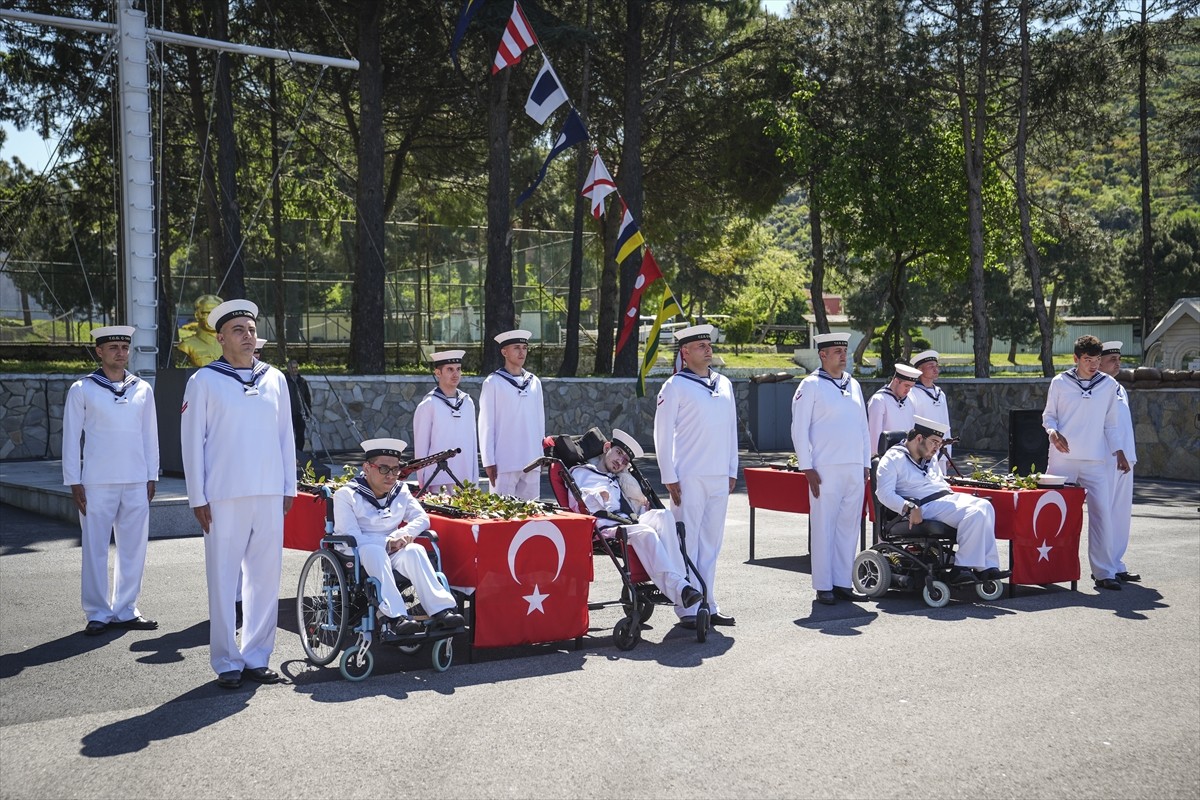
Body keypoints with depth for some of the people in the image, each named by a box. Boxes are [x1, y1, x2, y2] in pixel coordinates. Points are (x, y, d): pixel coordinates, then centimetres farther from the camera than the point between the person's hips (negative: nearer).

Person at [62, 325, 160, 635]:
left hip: (136, 482, 3)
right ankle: (98, 613, 10)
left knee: (134, 547, 5)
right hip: (96, 484, -3)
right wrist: (74, 482, -3)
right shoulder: (82, 390, 1)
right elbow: (71, 438, 1)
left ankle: (125, 610, 16)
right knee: (95, 549, 0)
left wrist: (151, 477, 10)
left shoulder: (143, 389, 9)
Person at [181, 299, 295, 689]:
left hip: (270, 495, 4)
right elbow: (192, 441, 0)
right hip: (225, 496, -4)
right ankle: (226, 662, 10)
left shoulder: (274, 379, 11)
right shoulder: (204, 381, 1)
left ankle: (256, 657, 17)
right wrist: (197, 498, -4)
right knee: (223, 580, 0)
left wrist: (289, 487, 11)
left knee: (266, 576, 7)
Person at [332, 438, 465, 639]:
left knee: (414, 551, -28)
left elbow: (422, 518, 9)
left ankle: (441, 610, -41)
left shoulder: (401, 491, 15)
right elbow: (351, 538, -13)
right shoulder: (346, 495, -3)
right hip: (357, 557, -4)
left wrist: (400, 536, -10)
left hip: (392, 554, 4)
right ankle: (395, 617, -50)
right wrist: (387, 543, -20)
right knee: (374, 551, -38)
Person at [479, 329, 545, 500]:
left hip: (532, 461, 4)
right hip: (504, 463, -4)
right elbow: (486, 424, -2)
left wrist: (541, 457, 12)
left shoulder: (534, 382, 12)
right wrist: (489, 462, -6)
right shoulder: (493, 382, -1)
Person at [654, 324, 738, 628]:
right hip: (689, 477, -6)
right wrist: (669, 478, -10)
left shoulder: (724, 384, 12)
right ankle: (687, 609, 3)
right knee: (687, 543, -3)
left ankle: (708, 605, 19)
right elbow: (663, 433, -7)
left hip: (720, 478, 6)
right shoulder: (675, 386, -5)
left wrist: (732, 470, 13)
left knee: (711, 543, 11)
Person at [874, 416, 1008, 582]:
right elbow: (884, 493, -15)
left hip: (947, 497, 9)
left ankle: (988, 567, -19)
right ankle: (963, 568, -20)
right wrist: (909, 508, -28)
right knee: (974, 514, -26)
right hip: (926, 506, -9)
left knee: (985, 506, -15)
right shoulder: (894, 458, -4)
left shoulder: (931, 458, 24)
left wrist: (953, 496, 13)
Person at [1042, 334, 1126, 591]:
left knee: (1102, 514, -5)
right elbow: (1049, 415, 7)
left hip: (1096, 461, 1)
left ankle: (1104, 572, 0)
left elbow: (1111, 423, 13)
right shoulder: (1060, 382, 0)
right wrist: (1052, 432, -13)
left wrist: (1119, 452, 7)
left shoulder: (1108, 385, 6)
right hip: (1063, 458, -1)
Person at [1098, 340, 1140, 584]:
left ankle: (1116, 565, 18)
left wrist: (1130, 457, 17)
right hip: (1105, 461, -9)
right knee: (1105, 515, -4)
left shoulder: (1120, 390, 18)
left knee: (1122, 514, 11)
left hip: (1124, 461, 9)